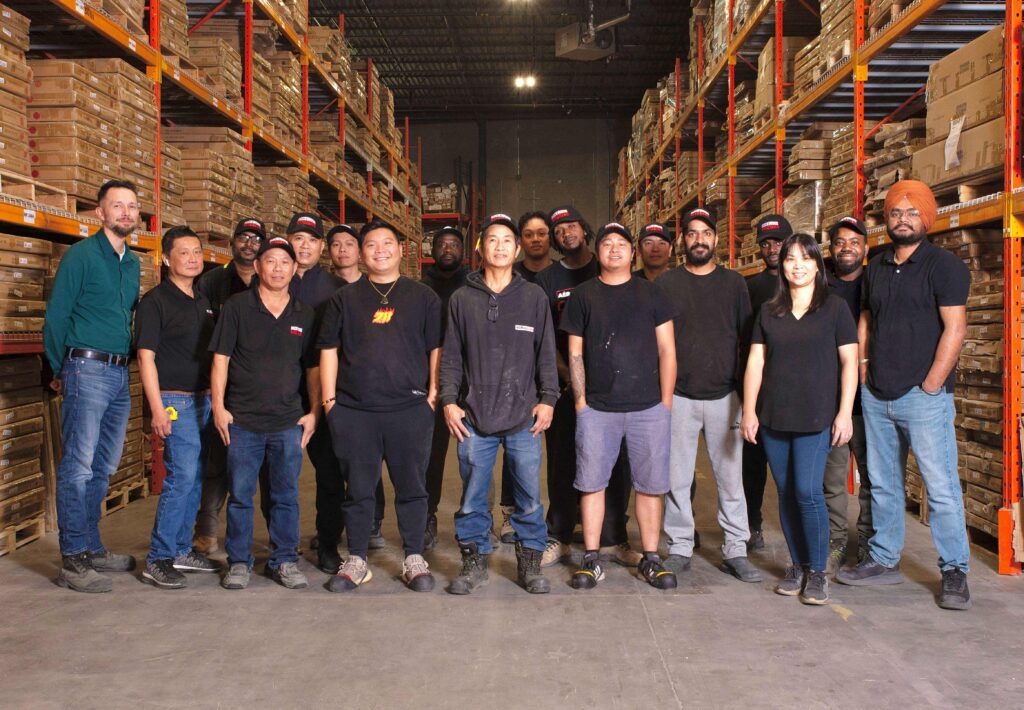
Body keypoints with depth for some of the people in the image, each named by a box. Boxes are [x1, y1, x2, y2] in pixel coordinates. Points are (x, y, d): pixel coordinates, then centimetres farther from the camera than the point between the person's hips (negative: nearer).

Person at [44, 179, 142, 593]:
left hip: (120, 373, 7)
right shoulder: (81, 255, -5)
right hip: (87, 370, -7)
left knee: (104, 468, 13)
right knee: (78, 468, -5)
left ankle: (92, 548, 23)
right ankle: (73, 562, 1)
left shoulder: (132, 263, 16)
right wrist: (60, 370, 2)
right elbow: (56, 316, -5)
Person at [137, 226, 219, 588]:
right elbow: (146, 356, -11)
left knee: (194, 477, 10)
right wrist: (157, 409, -17)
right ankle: (158, 558, -4)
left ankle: (181, 548, 22)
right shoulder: (155, 301, -6)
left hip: (204, 399, 7)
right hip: (173, 399, -7)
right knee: (183, 474, -13)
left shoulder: (204, 302, 15)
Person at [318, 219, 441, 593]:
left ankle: (414, 559, 19)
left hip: (410, 408, 0)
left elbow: (437, 348, 8)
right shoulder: (345, 298, 11)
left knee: (412, 487, 5)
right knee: (358, 489, 7)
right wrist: (329, 400, 2)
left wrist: (434, 392, -1)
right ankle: (356, 561, 20)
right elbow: (329, 350, 10)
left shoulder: (423, 296, 9)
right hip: (353, 411, 1)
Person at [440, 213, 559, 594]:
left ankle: (530, 562, 18)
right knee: (473, 497, 6)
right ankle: (475, 561, 20)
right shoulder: (462, 298, 8)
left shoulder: (534, 297, 7)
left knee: (529, 495, 4)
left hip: (524, 416, 0)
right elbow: (451, 356, 9)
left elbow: (546, 353, 8)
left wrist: (547, 398, 1)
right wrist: (449, 400, 1)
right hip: (473, 416, 1)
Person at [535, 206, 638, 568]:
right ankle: (558, 538, 13)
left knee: (613, 461, 2)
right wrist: (566, 374, -9)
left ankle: (613, 539, 13)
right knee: (563, 462, 3)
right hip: (564, 384, 0)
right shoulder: (547, 279, 8)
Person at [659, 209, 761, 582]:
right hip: (678, 396, 0)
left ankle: (736, 551, 14)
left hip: (724, 395, 1)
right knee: (677, 478, 4)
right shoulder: (666, 282, 6)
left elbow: (747, 338, 10)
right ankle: (679, 548, 15)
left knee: (731, 477, 4)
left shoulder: (734, 282, 9)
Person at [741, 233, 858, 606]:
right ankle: (797, 565, 21)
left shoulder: (834, 307, 3)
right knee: (786, 494, 7)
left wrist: (845, 413, -7)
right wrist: (749, 411, 2)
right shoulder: (768, 311, 11)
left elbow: (849, 361, 0)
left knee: (808, 491, -10)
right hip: (773, 418, 3)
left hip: (816, 418, -3)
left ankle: (817, 571, 5)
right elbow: (755, 362, 9)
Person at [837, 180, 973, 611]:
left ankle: (954, 572, 8)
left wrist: (929, 386, -14)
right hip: (876, 396, 6)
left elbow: (954, 328, -11)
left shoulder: (944, 266, -5)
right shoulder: (877, 268, 14)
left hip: (923, 396, -6)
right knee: (883, 483, 12)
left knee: (941, 485, -3)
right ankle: (883, 561, 23)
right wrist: (863, 364, 8)